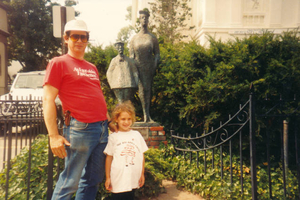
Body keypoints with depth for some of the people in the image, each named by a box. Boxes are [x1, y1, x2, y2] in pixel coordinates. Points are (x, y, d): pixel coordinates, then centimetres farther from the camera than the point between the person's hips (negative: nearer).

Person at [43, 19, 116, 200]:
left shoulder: (92, 67, 20)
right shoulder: (58, 63, 0)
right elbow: (48, 100, -7)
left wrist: (109, 121, 18)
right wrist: (54, 136, -14)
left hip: (102, 128, 7)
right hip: (80, 129, -7)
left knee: (93, 180, 14)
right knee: (70, 182, 1)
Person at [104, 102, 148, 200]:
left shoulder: (137, 135, 7)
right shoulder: (113, 137, 2)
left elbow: (142, 155, 10)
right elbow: (109, 158, 4)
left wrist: (142, 174, 9)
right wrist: (108, 178, 4)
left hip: (133, 180, 2)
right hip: (118, 180, -2)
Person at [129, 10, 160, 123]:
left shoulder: (152, 38, 14)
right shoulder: (134, 38, 15)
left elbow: (157, 54, 10)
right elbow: (131, 55, 10)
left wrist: (155, 65, -5)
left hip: (149, 67, 1)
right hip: (138, 67, -1)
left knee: (148, 89, -1)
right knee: (142, 88, -14)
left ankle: (147, 115, 4)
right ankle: (146, 115, -13)